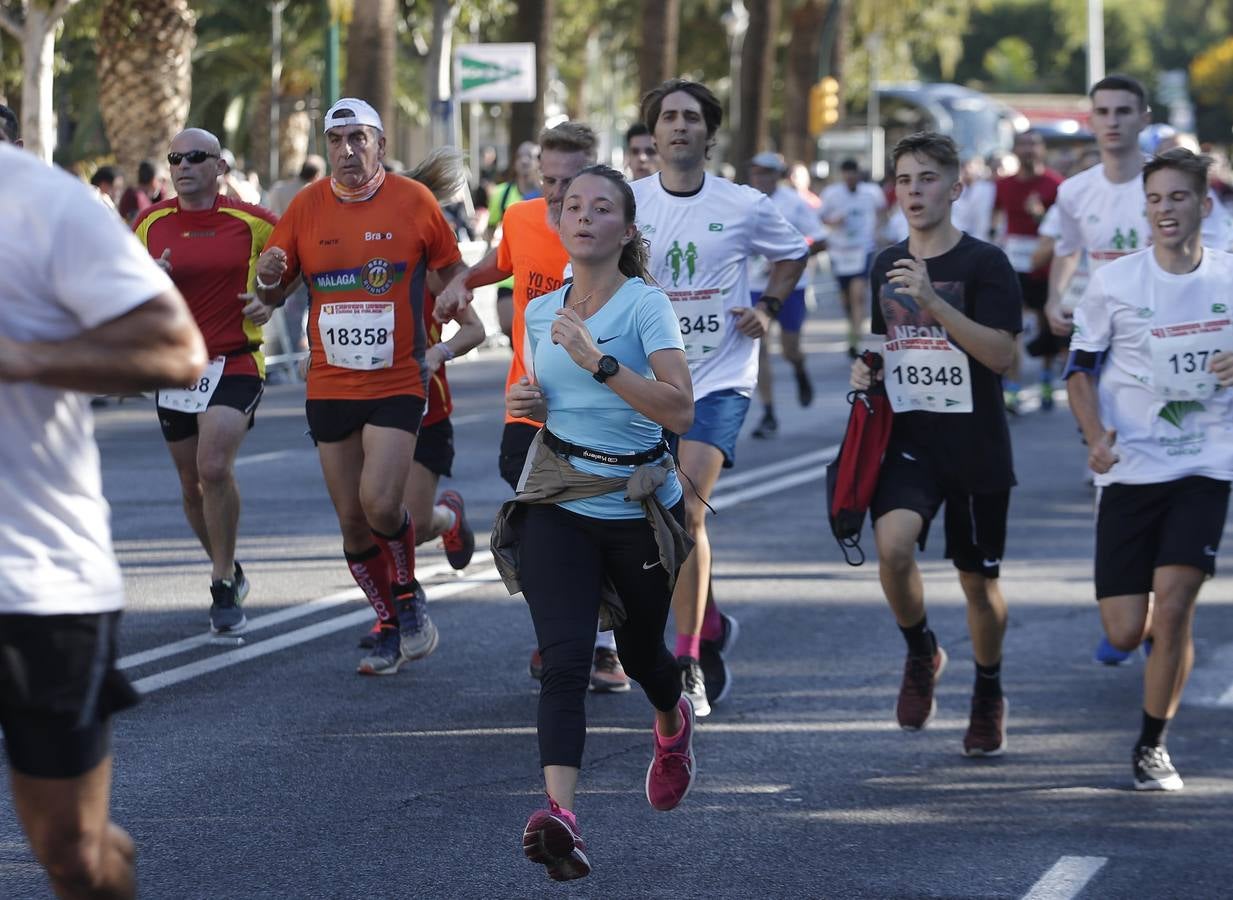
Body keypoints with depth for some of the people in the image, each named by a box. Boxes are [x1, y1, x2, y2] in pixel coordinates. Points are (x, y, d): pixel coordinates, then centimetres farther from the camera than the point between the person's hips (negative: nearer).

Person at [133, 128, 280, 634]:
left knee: (214, 468, -22)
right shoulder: (149, 224, 4)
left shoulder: (250, 222, -4)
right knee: (192, 484, 10)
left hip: (236, 363, -4)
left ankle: (224, 588, -10)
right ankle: (227, 571, 33)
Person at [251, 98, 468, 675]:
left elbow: (451, 269, 8)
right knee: (352, 520, 6)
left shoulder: (414, 201, -3)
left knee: (381, 504, -18)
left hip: (397, 384, -3)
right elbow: (270, 295, 8)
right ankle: (391, 628, 22)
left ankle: (409, 595, 10)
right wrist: (268, 277, -14)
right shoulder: (306, 207, 3)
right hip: (329, 385, 3)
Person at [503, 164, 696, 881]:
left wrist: (598, 361, -28)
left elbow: (680, 410, -22)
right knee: (564, 659, -16)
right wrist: (527, 402, 2)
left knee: (639, 650, 17)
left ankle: (673, 725, 54)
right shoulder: (542, 312, 7)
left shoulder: (646, 305, -10)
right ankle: (561, 817, -28)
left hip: (641, 508, -3)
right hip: (558, 507, 3)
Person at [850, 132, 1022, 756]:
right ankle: (921, 654, 4)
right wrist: (867, 369, 2)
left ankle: (988, 694, 32)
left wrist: (933, 300, -25)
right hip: (907, 439, 3)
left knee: (978, 579, 8)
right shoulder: (886, 266, 9)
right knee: (892, 545, -23)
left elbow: (1001, 354, -17)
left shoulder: (985, 263, -8)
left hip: (976, 448, -3)